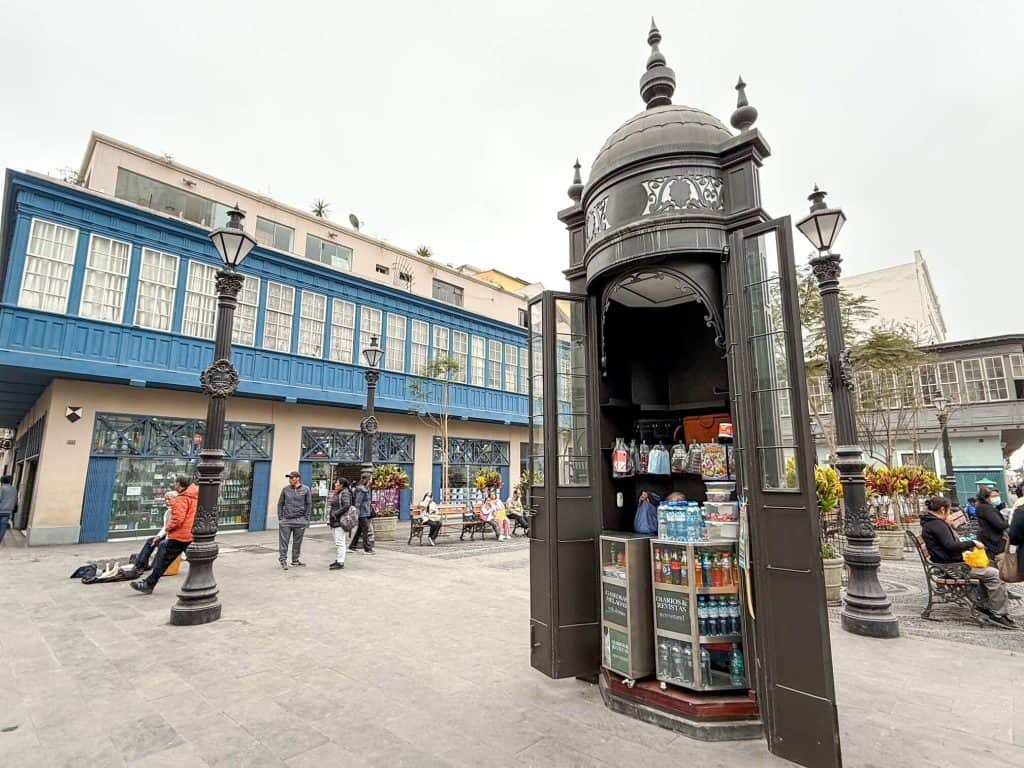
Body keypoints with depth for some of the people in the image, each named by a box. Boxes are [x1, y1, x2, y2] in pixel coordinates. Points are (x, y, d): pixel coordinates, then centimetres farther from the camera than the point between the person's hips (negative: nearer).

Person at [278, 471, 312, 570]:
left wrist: (306, 518, -2)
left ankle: (295, 560, 20)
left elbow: (309, 504, 3)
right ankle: (283, 560, 6)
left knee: (297, 542, 8)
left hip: (300, 520, 0)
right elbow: (280, 504, 8)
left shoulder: (306, 489, 1)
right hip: (286, 520, 0)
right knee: (283, 541, -2)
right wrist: (280, 518, 1)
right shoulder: (285, 489, 4)